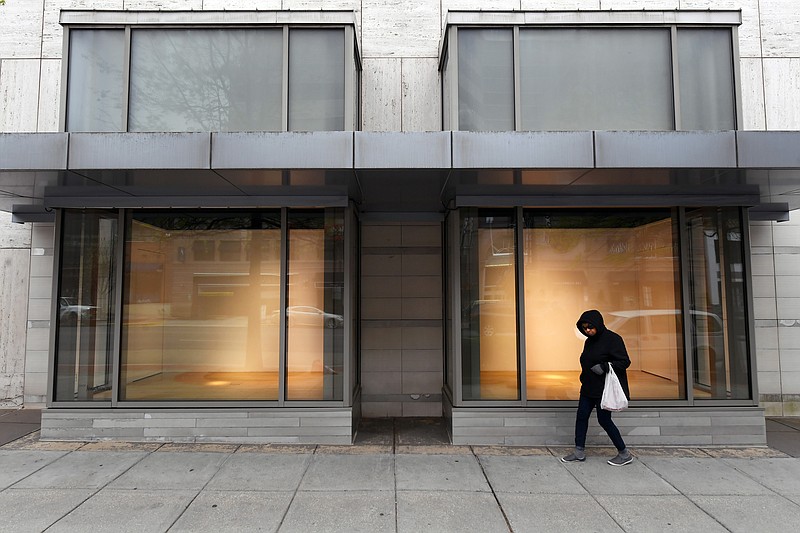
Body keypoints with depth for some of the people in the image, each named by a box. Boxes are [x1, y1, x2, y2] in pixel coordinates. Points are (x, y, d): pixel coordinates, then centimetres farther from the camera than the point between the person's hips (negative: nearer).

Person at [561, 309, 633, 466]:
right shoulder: (589, 341, 11)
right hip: (588, 388, 8)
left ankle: (624, 454, 17)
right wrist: (584, 377, 11)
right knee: (581, 417, 6)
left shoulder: (612, 339, -13)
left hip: (604, 389, -8)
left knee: (604, 420, -1)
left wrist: (604, 367, -25)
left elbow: (625, 362, -16)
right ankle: (579, 452, 16)